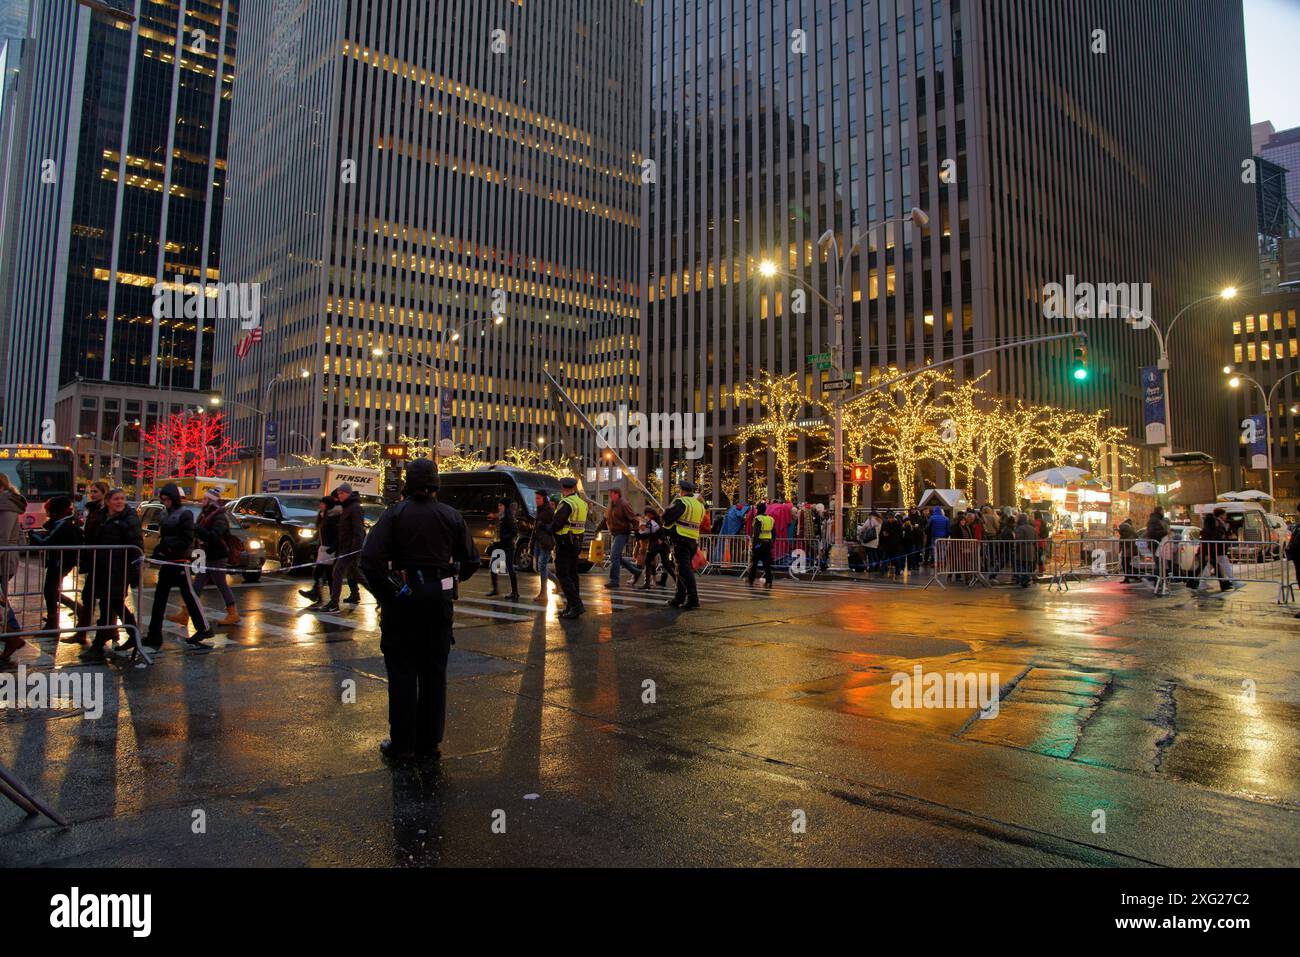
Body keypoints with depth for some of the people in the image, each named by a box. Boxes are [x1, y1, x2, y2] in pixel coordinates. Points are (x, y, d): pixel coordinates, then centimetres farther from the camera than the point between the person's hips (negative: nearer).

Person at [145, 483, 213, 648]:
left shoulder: (184, 514, -9)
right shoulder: (165, 514, 12)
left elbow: (187, 540, -14)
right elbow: (162, 536, 16)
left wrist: (167, 543, -18)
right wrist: (158, 552, 1)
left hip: (180, 561, -7)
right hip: (167, 561, 7)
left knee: (188, 595, -1)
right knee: (160, 597, 7)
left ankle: (204, 629, 10)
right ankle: (154, 635, 11)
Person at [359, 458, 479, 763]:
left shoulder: (395, 514, -7)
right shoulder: (452, 516, 1)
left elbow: (370, 558, -17)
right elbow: (471, 561, 3)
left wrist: (383, 592, -6)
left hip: (403, 597, -2)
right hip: (440, 597, 3)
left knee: (402, 671, 7)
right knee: (434, 672, 12)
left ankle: (402, 744, 13)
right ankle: (429, 744, 19)